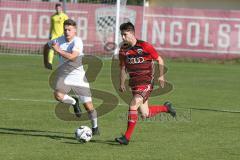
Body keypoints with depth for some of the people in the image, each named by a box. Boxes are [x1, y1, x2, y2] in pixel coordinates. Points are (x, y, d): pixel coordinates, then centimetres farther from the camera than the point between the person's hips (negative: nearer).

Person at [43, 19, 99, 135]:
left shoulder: (77, 41, -16)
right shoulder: (59, 40, -2)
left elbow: (72, 57, -30)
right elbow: (46, 46, 19)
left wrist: (58, 50, -25)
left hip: (78, 75, -3)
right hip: (63, 74, 3)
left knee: (88, 105, -2)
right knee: (58, 95, -27)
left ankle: (95, 127, 24)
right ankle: (74, 102, 8)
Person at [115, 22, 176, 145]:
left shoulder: (144, 46, -11)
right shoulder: (123, 50, 4)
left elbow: (159, 60, 0)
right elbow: (123, 67, 18)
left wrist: (161, 76, 2)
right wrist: (122, 84, 15)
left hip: (146, 82, -6)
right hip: (134, 83, 6)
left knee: (133, 106, -21)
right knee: (145, 115, 9)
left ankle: (127, 137, -15)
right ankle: (166, 108, 37)